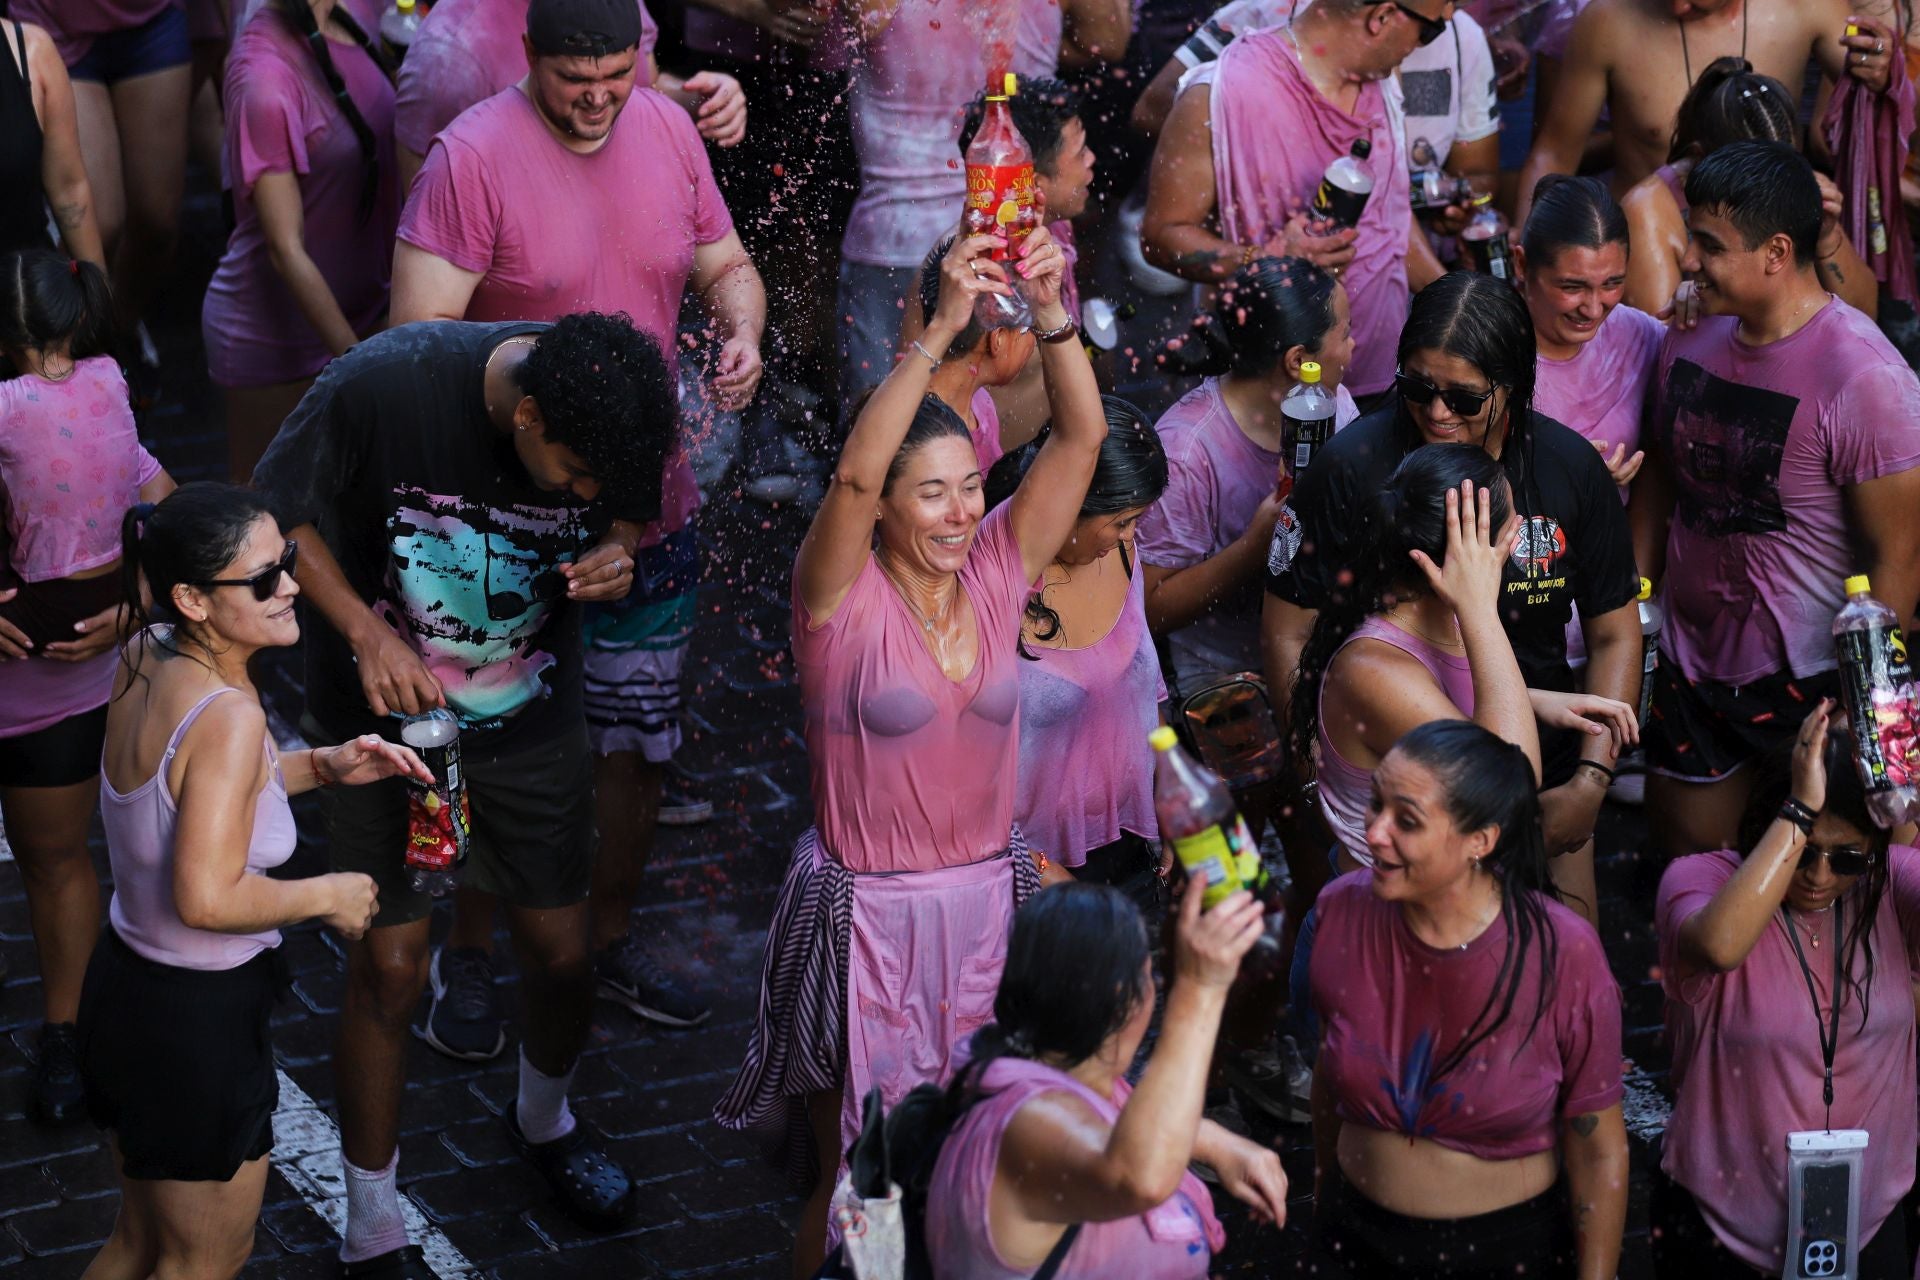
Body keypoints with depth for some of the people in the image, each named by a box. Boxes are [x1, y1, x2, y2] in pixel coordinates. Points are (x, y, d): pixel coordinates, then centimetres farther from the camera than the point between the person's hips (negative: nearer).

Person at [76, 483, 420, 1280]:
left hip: (125, 979, 8)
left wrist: (321, 766, 4)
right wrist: (327, 897, -17)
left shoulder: (146, 660, -4)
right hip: (197, 1016, -8)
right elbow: (207, 898, -33)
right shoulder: (228, 714, -29)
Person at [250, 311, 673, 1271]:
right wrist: (365, 631, -26)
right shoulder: (384, 383, -29)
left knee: (561, 952, 11)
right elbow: (280, 513, -14)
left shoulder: (606, 410, -19)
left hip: (530, 714, 3)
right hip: (386, 705, -3)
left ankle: (544, 1119, 45)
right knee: (389, 967, 0)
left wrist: (615, 559, -21)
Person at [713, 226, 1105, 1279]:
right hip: (866, 908, -4)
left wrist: (1051, 315, -24)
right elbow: (853, 474, -32)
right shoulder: (843, 599, -12)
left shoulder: (997, 575, 0)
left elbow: (1081, 436, -8)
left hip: (988, 895, 4)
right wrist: (940, 332, -39)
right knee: (855, 1172, 7)